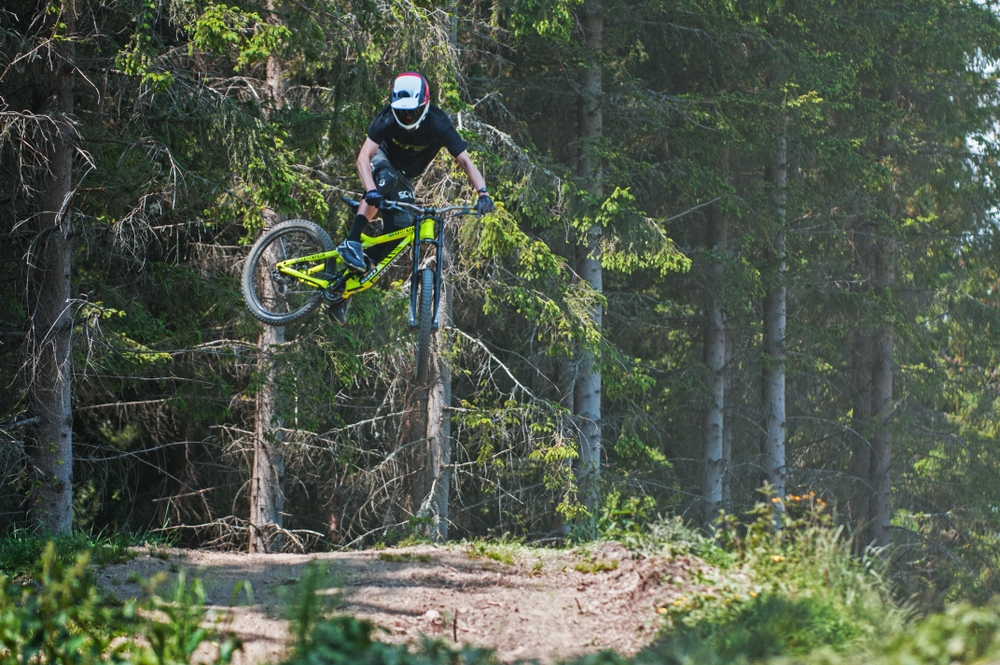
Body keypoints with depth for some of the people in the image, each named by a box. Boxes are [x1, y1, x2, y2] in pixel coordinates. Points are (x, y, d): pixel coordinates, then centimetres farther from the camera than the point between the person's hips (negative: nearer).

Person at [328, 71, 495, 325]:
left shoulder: (437, 124, -30)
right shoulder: (387, 119, -32)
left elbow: (465, 161, -34)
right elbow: (363, 157, -40)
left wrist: (483, 193, -50)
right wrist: (370, 190, -58)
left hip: (405, 177, 2)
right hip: (383, 160, -2)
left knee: (401, 227, -16)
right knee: (386, 178, -38)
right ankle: (351, 244, -40)